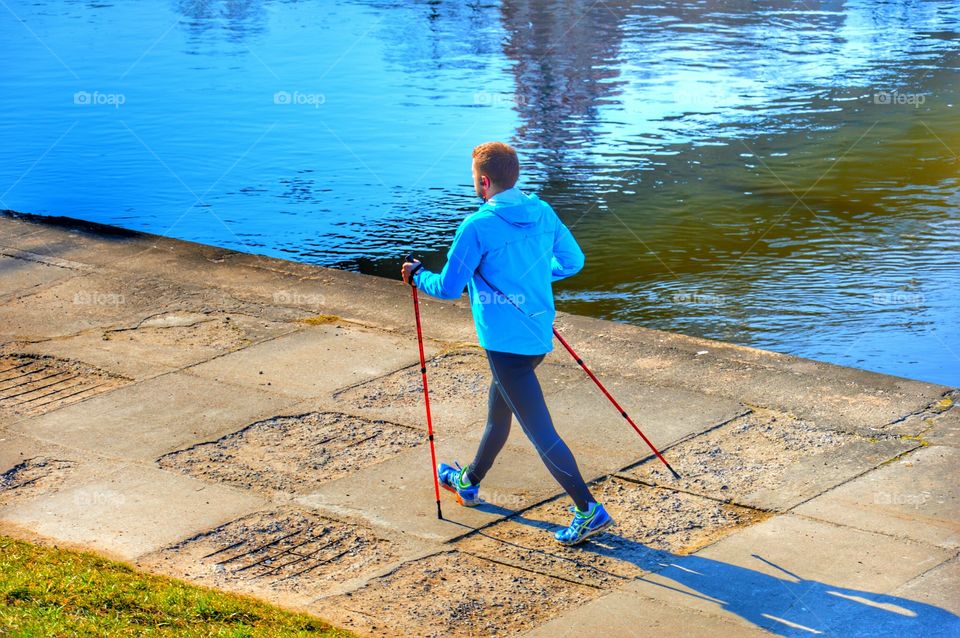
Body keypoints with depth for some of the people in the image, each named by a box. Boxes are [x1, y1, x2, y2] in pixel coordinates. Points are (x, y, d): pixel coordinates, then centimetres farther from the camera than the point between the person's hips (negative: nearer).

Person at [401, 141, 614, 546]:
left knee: (539, 431, -7)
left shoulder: (478, 227, -16)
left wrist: (417, 276, 8)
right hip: (539, 334, 9)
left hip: (506, 342, -9)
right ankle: (469, 483, 45)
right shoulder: (543, 213, 4)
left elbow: (449, 288, -12)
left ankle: (590, 511, -9)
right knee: (499, 410, 26)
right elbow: (573, 260, 16)